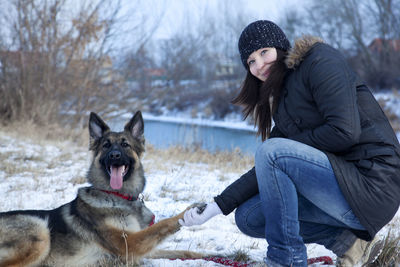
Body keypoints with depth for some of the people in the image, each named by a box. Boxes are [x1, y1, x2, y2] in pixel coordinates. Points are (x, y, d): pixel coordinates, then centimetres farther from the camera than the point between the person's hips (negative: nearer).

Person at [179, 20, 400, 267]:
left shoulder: (321, 61, -6)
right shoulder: (281, 102, 18)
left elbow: (345, 131, -19)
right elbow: (266, 171, 13)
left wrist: (293, 145, -5)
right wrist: (215, 207, 6)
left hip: (372, 181, -9)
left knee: (273, 152, -23)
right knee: (248, 217, 8)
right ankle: (349, 242, 4)